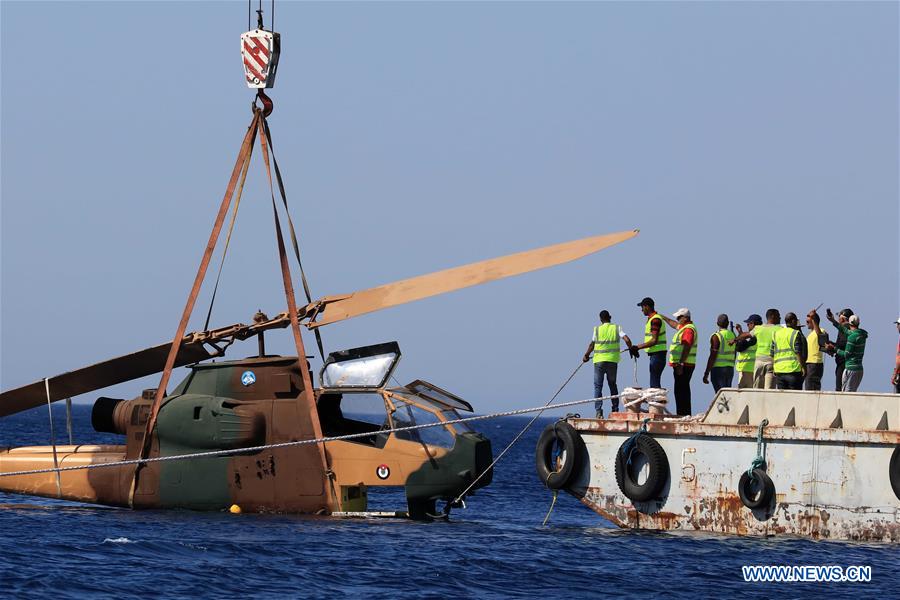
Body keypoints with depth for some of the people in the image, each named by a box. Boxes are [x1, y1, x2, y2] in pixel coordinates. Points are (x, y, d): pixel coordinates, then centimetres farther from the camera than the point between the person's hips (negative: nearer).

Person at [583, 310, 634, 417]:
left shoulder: (597, 329, -1)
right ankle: (615, 409, 16)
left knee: (598, 386, 2)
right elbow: (627, 340, -8)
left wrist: (586, 355, 17)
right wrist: (632, 350, 8)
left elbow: (592, 345, 3)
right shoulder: (617, 328, 1)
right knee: (612, 384, 16)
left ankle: (599, 411, -10)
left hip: (599, 360, -2)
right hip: (613, 360, 2)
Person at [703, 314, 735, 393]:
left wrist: (706, 374, -12)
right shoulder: (732, 335, 8)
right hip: (730, 368, 6)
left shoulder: (716, 337, -11)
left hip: (718, 368, -6)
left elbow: (712, 357, -14)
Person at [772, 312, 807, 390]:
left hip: (779, 370, 6)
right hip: (793, 369, -6)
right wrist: (803, 367, -7)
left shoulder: (776, 333, 13)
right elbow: (798, 352, -12)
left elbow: (772, 354, 13)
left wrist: (774, 368, 18)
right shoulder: (796, 334, -6)